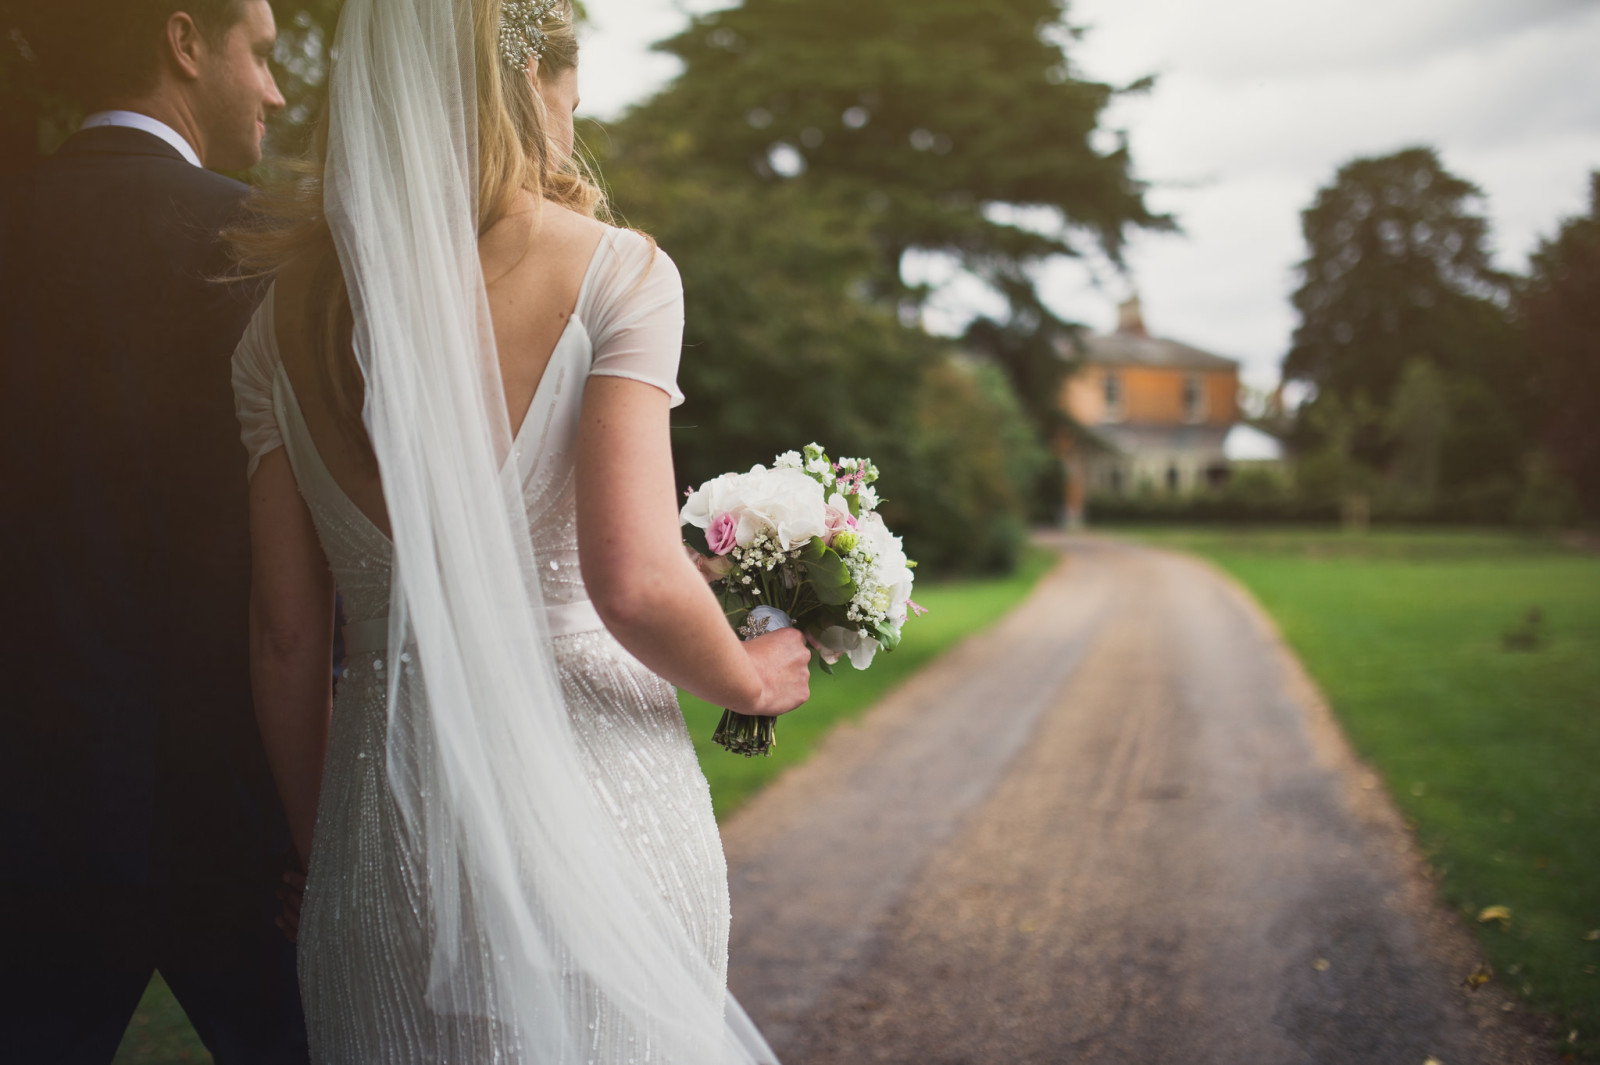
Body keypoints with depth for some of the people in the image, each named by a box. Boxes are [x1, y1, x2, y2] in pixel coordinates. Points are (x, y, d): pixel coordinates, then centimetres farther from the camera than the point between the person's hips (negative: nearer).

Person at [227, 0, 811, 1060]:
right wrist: (752, 678, 0)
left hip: (388, 834, 4)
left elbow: (287, 634, 3)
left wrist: (316, 844, 14)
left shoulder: (286, 316, 1)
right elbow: (635, 583, -20)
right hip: (596, 803, -3)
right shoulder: (613, 271, -11)